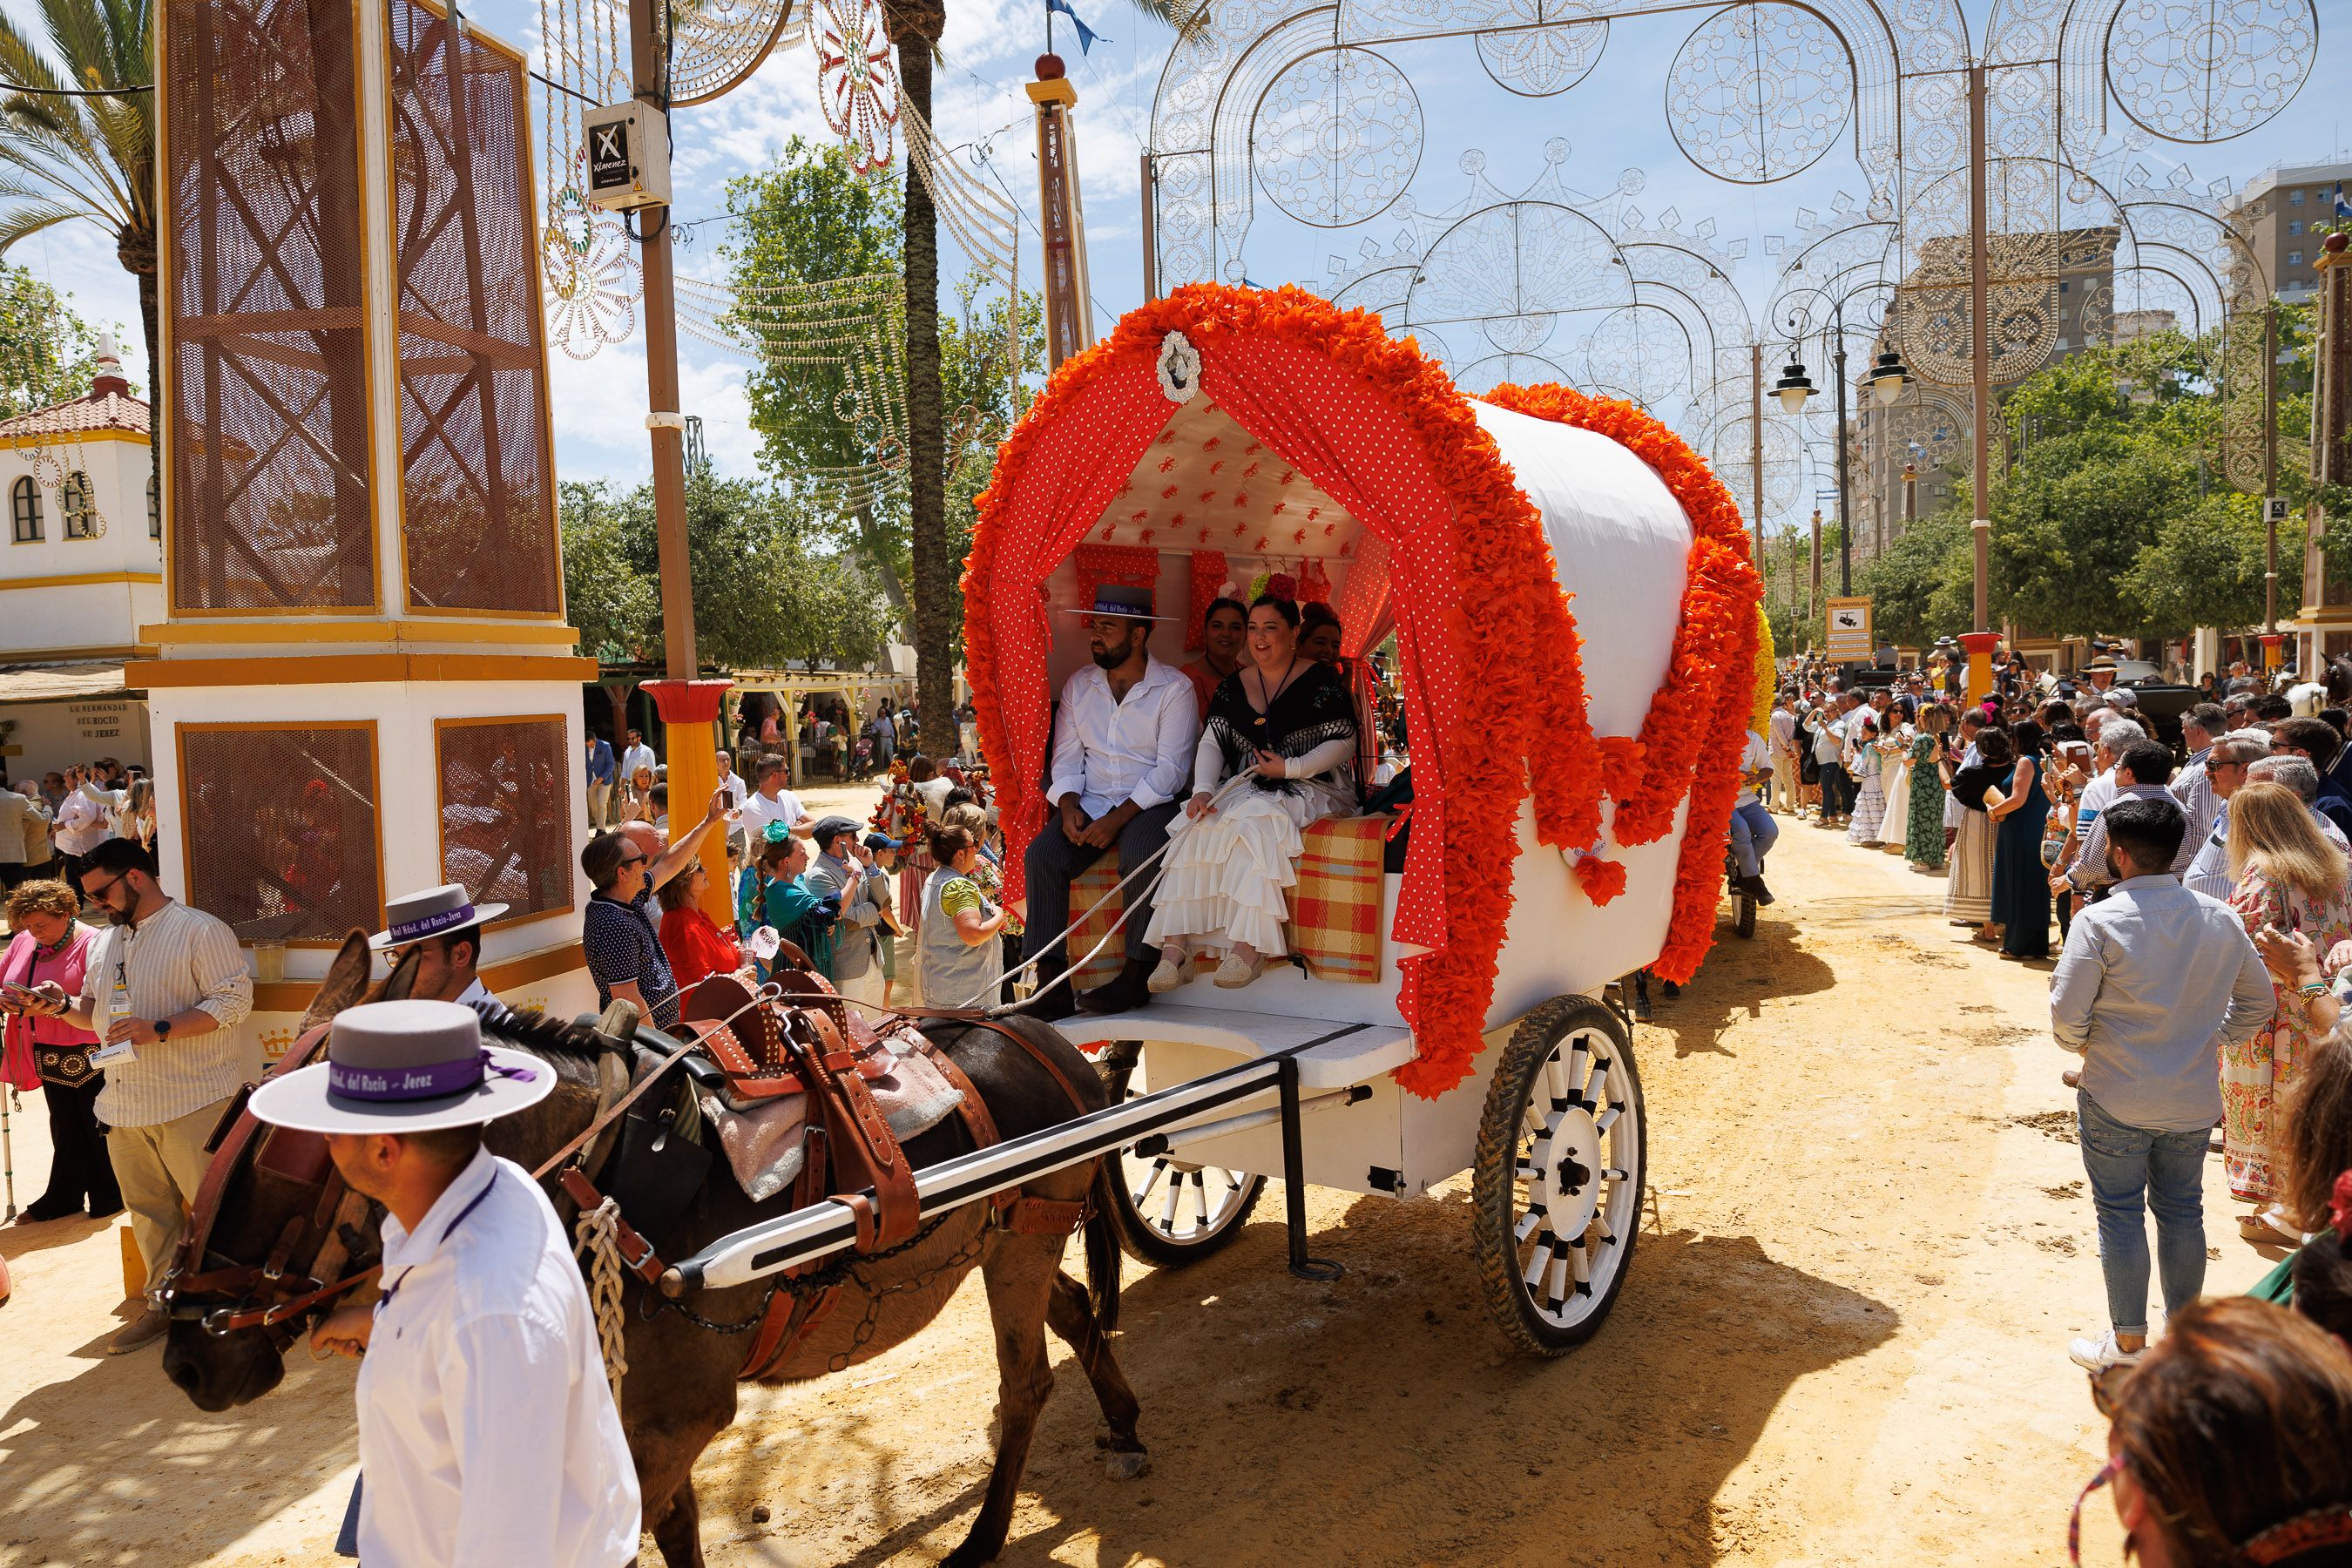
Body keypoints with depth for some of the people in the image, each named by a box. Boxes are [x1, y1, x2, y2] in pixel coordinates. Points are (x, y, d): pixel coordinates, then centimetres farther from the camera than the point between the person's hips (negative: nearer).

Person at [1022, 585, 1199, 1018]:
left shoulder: (1174, 689, -3)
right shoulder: (1078, 686, 13)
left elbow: (1170, 769, -11)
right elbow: (1066, 756, 9)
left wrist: (1118, 818, -20)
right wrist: (1069, 805, -12)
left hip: (1149, 803, -4)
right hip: (1089, 802, 4)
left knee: (1141, 859, -35)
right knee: (1041, 855, -22)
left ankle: (1136, 977, -21)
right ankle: (1051, 982, -21)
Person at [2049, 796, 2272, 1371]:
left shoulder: (2099, 921, -18)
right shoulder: (2220, 919, -2)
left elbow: (2067, 1015, -18)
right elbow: (2257, 998, 10)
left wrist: (2082, 1045, 3)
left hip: (2116, 1101, -4)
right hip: (2194, 1101, 5)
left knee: (2120, 1215, 8)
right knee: (2183, 1211, 17)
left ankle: (2127, 1344, 18)